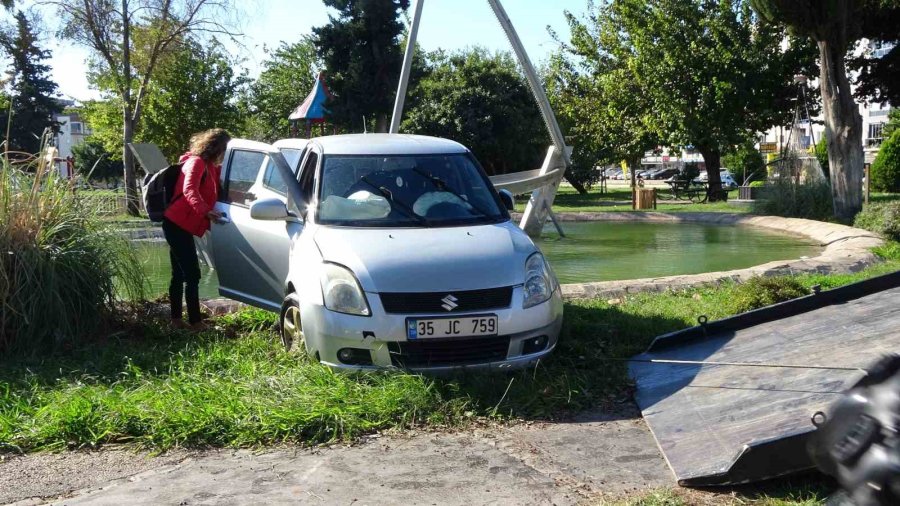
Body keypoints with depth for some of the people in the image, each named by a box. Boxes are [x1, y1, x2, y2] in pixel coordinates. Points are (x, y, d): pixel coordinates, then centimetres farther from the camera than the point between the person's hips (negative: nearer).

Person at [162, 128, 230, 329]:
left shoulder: (209, 166, 17)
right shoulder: (197, 162, -14)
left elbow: (212, 192, 23)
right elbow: (189, 190, -29)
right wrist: (205, 211, -44)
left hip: (178, 225, 10)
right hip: (178, 225, -10)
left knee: (179, 274, 15)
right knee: (192, 275, -10)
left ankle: (176, 318, 22)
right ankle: (195, 322, -8)